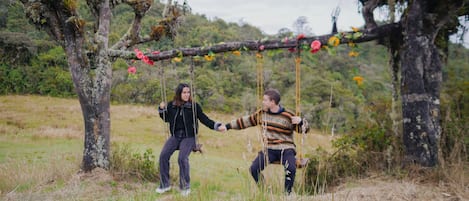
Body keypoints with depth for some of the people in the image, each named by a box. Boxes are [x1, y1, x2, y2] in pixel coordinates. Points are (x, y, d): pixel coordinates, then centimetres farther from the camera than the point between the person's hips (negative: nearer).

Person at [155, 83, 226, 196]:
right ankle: (165, 185, 4)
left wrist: (217, 126, -17)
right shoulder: (171, 105, 5)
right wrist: (162, 109, 3)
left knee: (182, 158, -21)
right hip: (175, 136, 4)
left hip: (189, 137, -4)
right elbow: (166, 119, 21)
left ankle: (185, 187, -1)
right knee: (163, 155, -12)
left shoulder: (194, 106, -4)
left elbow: (205, 119, -5)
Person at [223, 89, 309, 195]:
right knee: (254, 169, -20)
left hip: (286, 149, -3)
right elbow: (245, 121, 16)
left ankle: (287, 194, -10)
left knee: (291, 169, -32)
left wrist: (300, 121, -24)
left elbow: (305, 129, -1)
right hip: (269, 149, 3)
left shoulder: (288, 117, -6)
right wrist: (228, 126, 16)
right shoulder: (261, 113, 6)